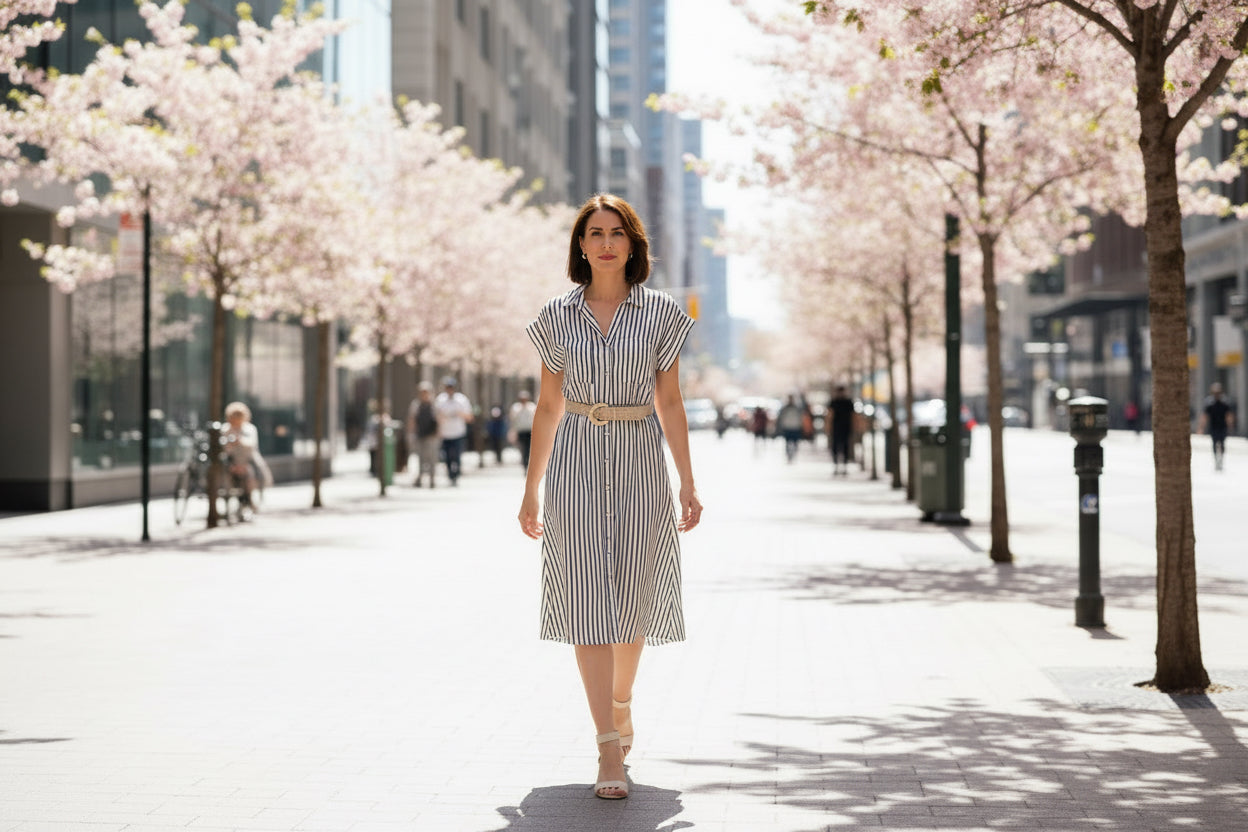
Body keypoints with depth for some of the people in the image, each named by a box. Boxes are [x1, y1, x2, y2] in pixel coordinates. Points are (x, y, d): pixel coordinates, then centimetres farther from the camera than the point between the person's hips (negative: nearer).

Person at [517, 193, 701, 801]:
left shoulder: (659, 313, 4)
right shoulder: (557, 316, 5)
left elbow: (670, 402, 4)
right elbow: (548, 406, 9)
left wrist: (687, 482, -2)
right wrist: (531, 489, 8)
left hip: (639, 463, 1)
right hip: (576, 464, 0)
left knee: (634, 596, 8)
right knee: (587, 601, -8)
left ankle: (620, 701, 37)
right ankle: (610, 749, -7)